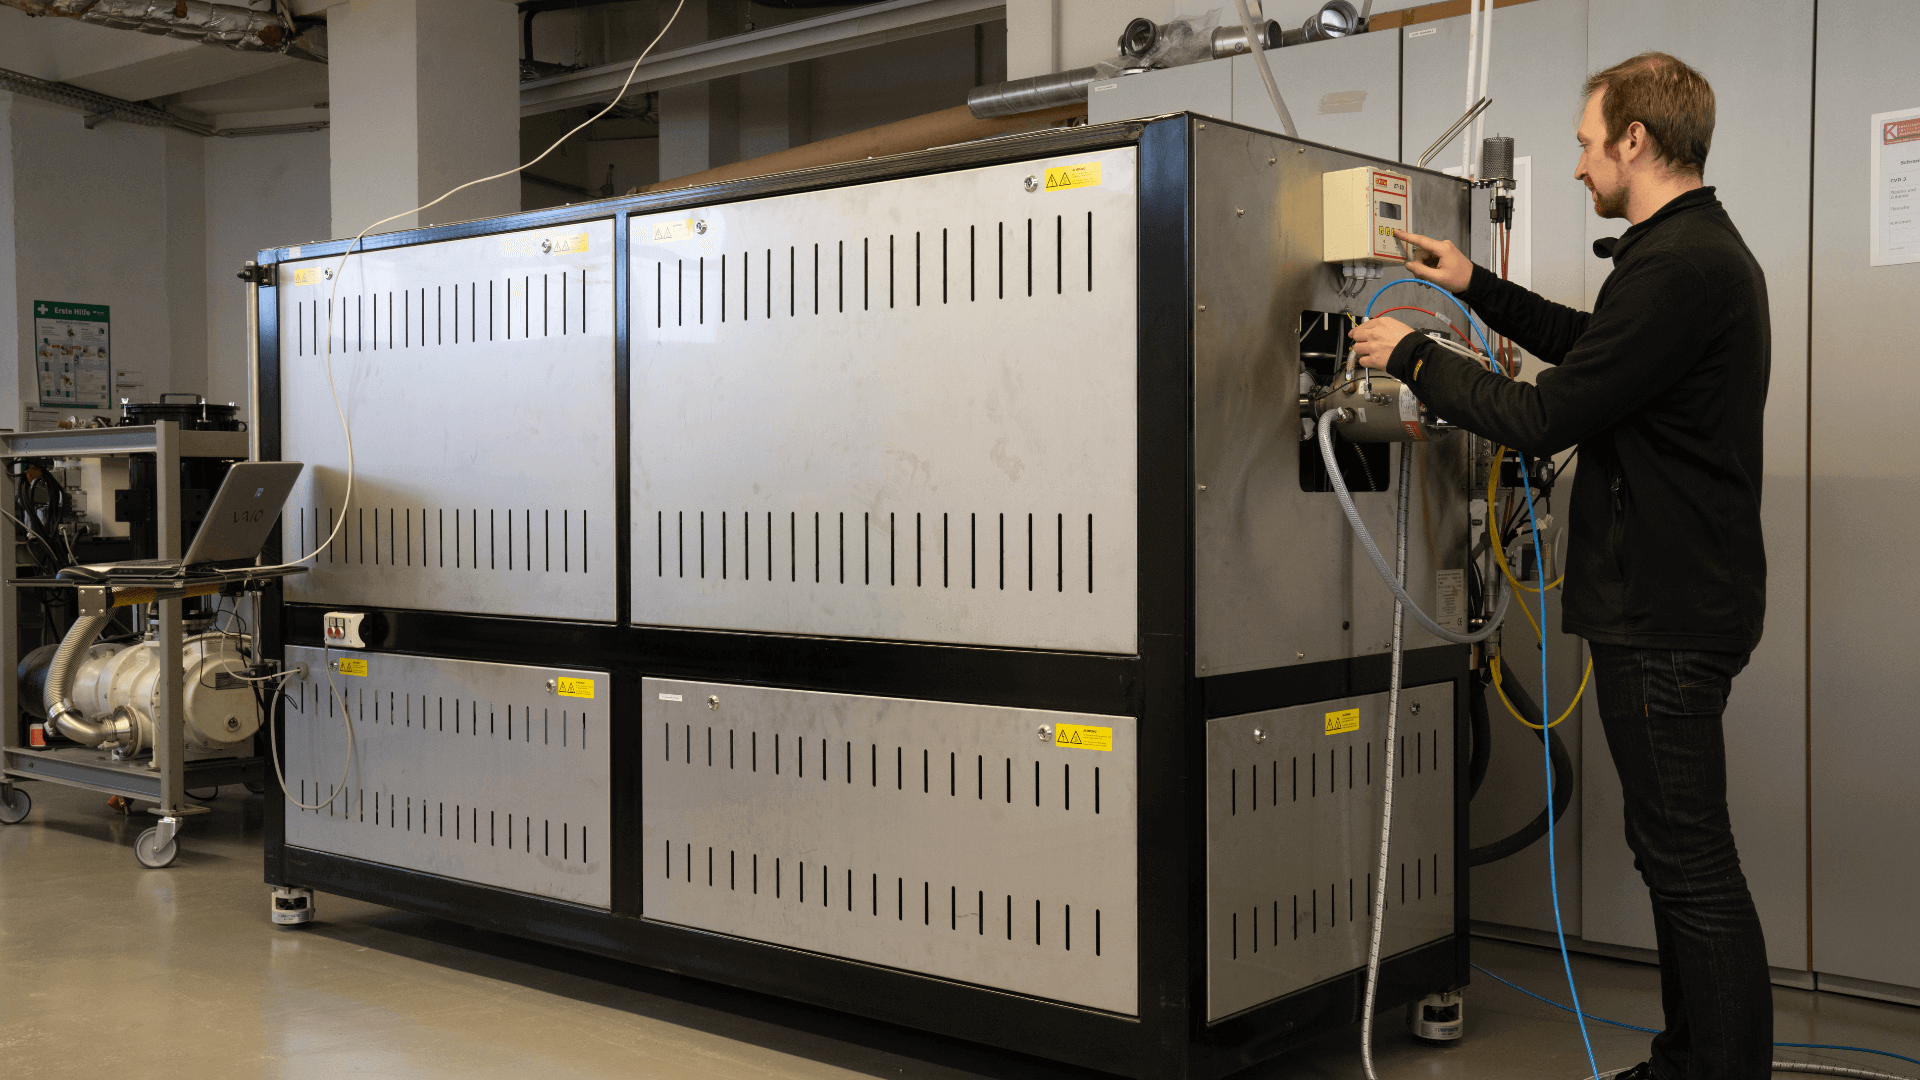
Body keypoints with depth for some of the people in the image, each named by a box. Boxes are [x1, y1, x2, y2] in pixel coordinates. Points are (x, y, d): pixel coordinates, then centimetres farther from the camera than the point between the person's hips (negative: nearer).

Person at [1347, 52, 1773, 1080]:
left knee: (1691, 861, -5)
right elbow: (1596, 349, 30)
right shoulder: (1706, 248, 15)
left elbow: (1544, 419, -19)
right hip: (1674, 598, 11)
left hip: (1665, 612, -11)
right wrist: (1478, 288, 29)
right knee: (1673, 849, 18)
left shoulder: (1678, 265, -20)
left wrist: (1415, 357, -6)